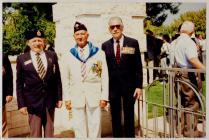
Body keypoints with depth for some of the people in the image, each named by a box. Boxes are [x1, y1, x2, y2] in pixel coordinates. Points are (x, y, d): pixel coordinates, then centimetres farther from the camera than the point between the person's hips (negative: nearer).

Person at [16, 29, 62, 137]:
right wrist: (21, 104, -4)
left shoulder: (52, 55, 5)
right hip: (33, 101, -2)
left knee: (50, 131, 13)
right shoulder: (22, 59, 0)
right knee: (35, 133, 7)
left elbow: (57, 78, 6)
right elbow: (19, 84, 1)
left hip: (50, 100, 2)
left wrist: (59, 97, 3)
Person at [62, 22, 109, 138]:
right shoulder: (68, 56, 7)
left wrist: (104, 97, -5)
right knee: (79, 128, 9)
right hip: (76, 97, 1)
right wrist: (67, 98, 3)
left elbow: (105, 76, 0)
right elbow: (66, 79, 8)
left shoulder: (99, 53, 3)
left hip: (94, 97, -1)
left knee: (95, 127, 7)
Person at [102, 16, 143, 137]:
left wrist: (139, 86, -7)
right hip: (112, 85, 2)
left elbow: (138, 67, -2)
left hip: (129, 85, -1)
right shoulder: (105, 45, 4)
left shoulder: (133, 43, -2)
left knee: (129, 115, 10)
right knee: (115, 116, 11)